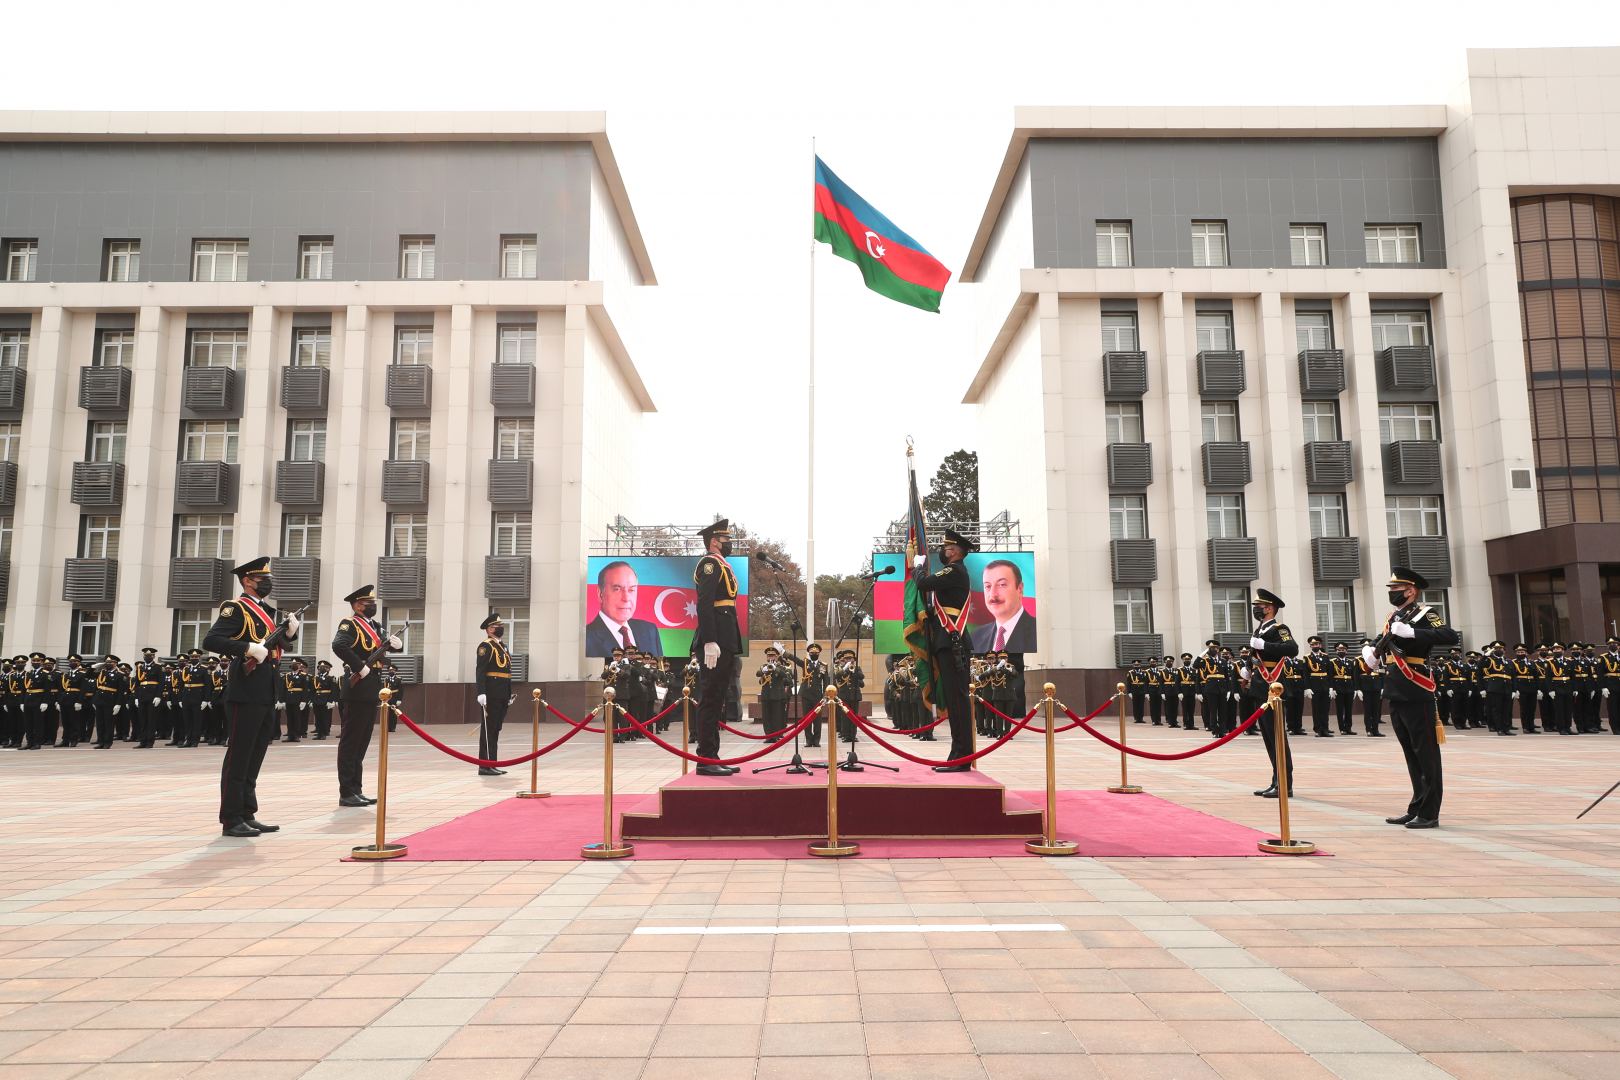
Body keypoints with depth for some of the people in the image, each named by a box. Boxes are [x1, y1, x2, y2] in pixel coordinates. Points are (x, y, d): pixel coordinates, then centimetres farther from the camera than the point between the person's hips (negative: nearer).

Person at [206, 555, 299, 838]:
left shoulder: (266, 611, 18)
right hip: (246, 695, -9)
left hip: (266, 696, 9)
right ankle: (231, 820, 1)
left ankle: (248, 815, 20)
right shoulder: (236, 608, -7)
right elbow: (211, 641, -18)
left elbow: (276, 642, 24)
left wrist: (290, 631, 6)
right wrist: (249, 648, -25)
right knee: (238, 758, -4)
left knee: (254, 757, 13)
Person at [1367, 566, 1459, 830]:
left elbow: (1451, 636, -24)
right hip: (1396, 695, 8)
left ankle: (1429, 814, 4)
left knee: (1426, 755, -1)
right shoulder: (1393, 617, 16)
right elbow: (1382, 643, 31)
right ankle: (1416, 808, 23)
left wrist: (1411, 632, -31)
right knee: (1411, 755, 15)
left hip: (1416, 696, -8)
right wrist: (1371, 651, 9)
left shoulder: (1424, 614, -7)